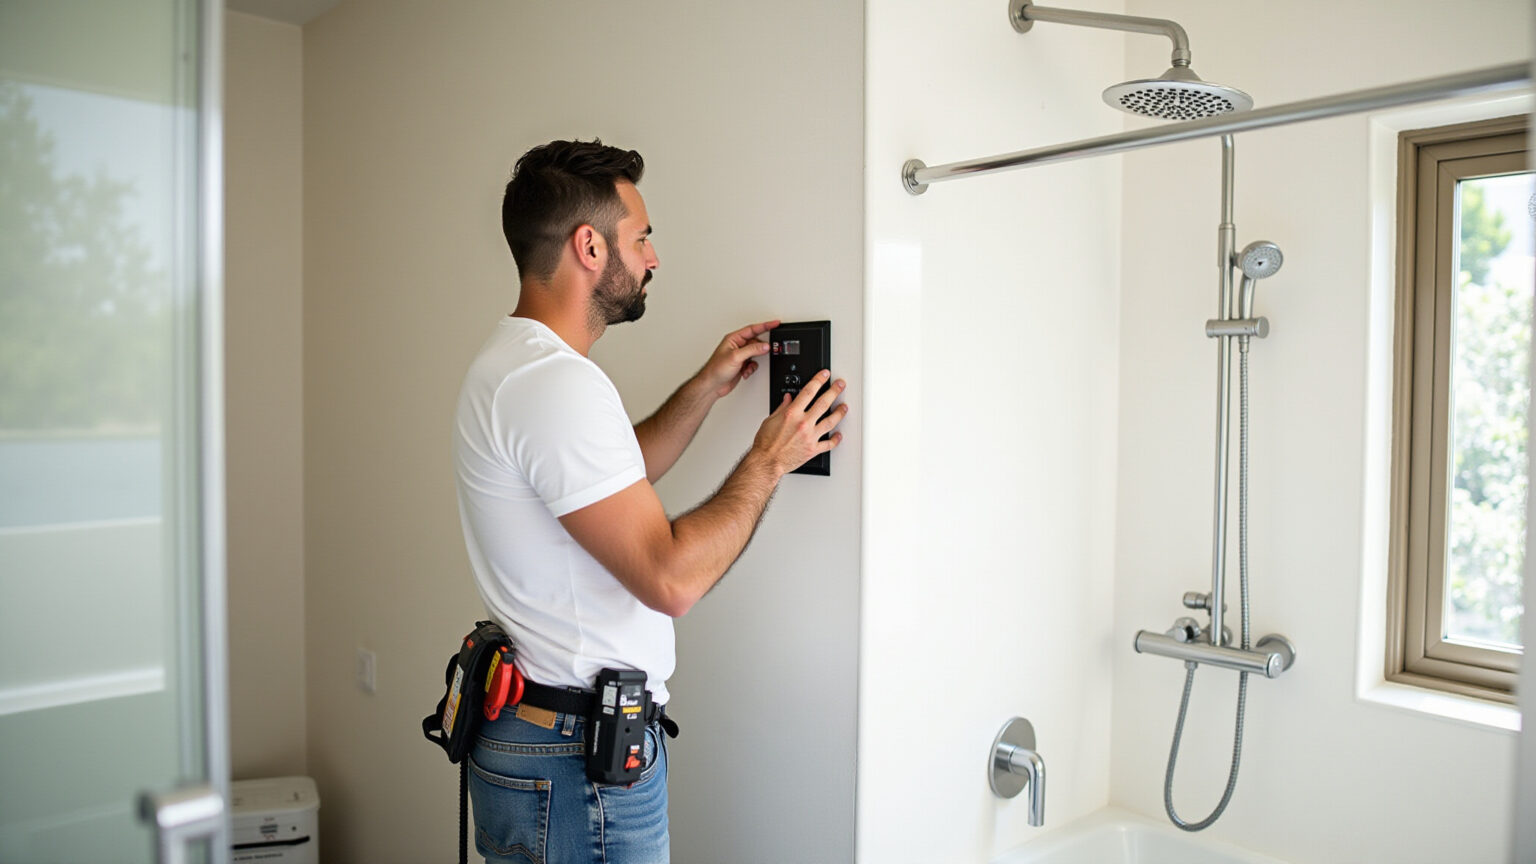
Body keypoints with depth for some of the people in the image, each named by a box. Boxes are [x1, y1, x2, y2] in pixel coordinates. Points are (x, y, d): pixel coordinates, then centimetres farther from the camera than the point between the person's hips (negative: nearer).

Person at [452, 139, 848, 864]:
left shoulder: (512, 362, 10)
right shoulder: (558, 383, -24)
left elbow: (611, 479, 23)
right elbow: (671, 577, -27)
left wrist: (704, 389, 17)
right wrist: (768, 462, -14)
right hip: (578, 760, -10)